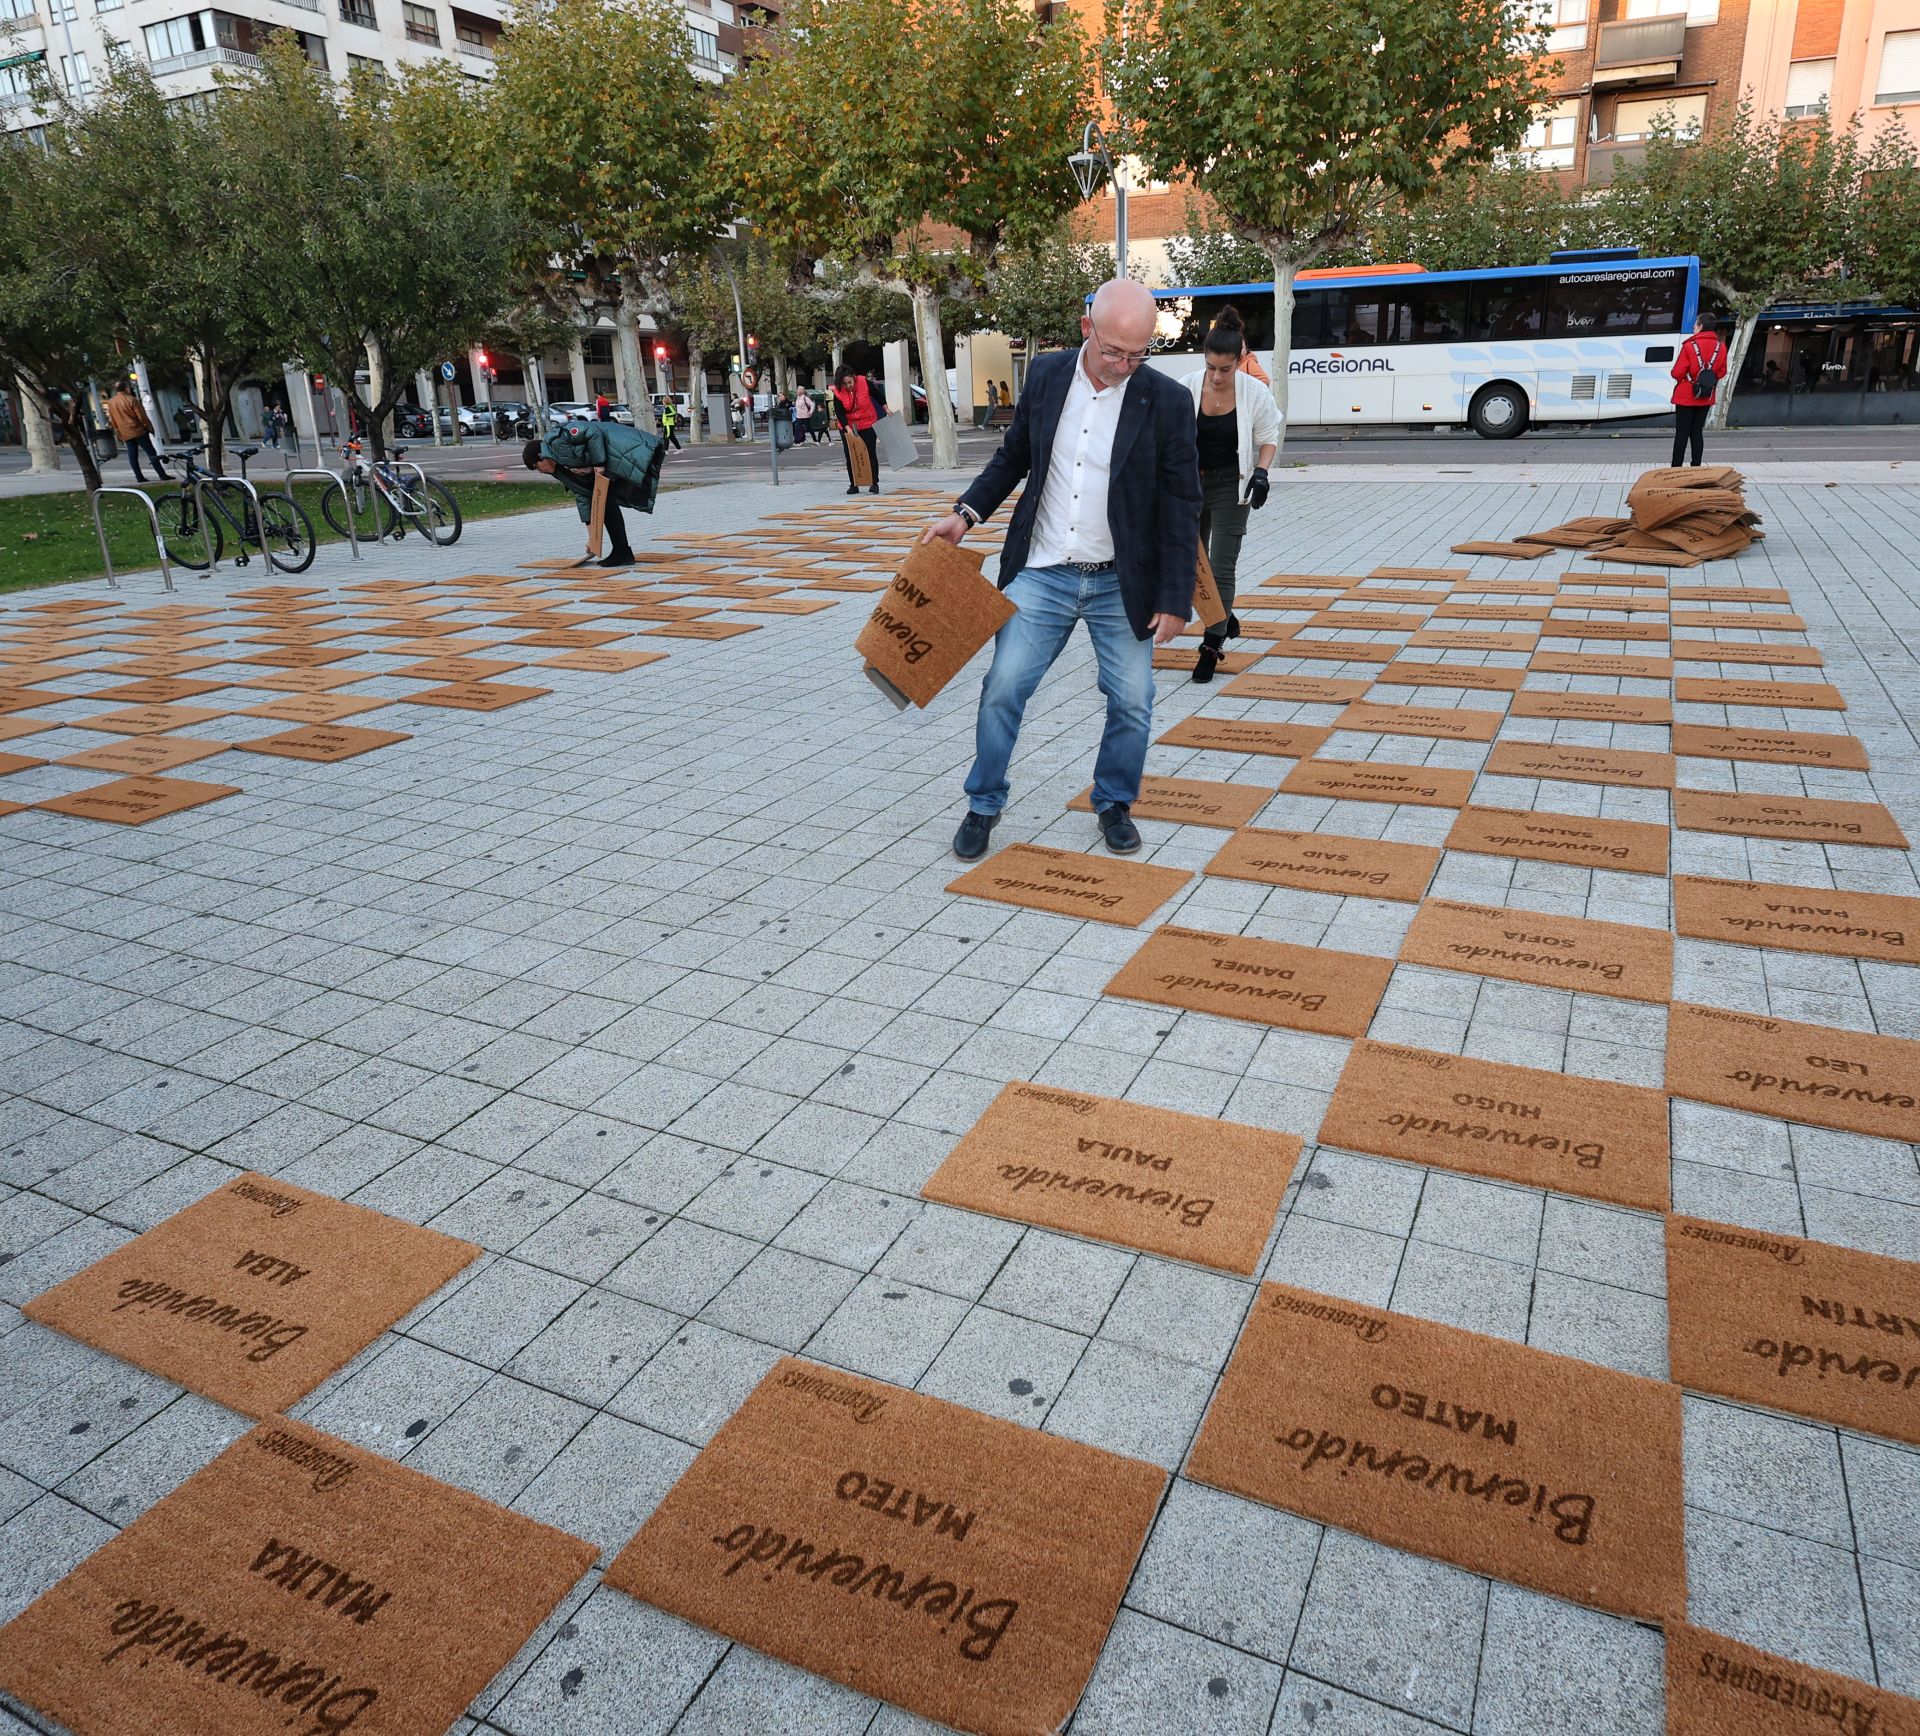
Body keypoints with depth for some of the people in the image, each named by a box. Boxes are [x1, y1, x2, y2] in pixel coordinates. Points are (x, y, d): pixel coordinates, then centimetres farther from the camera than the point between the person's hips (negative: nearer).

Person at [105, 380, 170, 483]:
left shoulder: (110, 403, 9)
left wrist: (118, 433, 20)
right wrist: (149, 428, 1)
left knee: (132, 455, 7)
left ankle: (139, 477, 2)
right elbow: (141, 416, -11)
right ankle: (162, 475, -12)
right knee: (151, 453, -6)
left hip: (125, 434, 5)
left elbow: (112, 420, 13)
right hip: (138, 431, -5)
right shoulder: (131, 400, -9)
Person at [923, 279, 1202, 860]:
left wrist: (1174, 600, -9)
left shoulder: (1167, 400, -9)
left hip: (1121, 583, -1)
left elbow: (1181, 507, -7)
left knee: (1132, 703, 3)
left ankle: (1114, 803, 27)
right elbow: (1013, 457, 13)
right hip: (1041, 573, 2)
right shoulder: (1047, 375, 0)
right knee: (1002, 688, -1)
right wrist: (966, 512, 0)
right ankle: (983, 805, 17)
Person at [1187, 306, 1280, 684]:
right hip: (1191, 482, 3)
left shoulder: (1256, 393, -12)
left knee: (1222, 565, -6)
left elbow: (1268, 439, 0)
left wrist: (1261, 471, -17)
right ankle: (1225, 619, 34)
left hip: (1230, 485, -2)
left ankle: (1211, 646, 1)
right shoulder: (1187, 389, -11)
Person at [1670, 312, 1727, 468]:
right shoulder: (1721, 347, 0)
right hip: (1706, 398, 5)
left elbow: (1677, 373, -16)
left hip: (1686, 396, -5)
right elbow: (1722, 373, 4)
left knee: (1682, 432, 0)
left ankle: (1676, 467, 0)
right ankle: (1696, 466, 9)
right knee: (1697, 431, 10)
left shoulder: (1689, 346, -16)